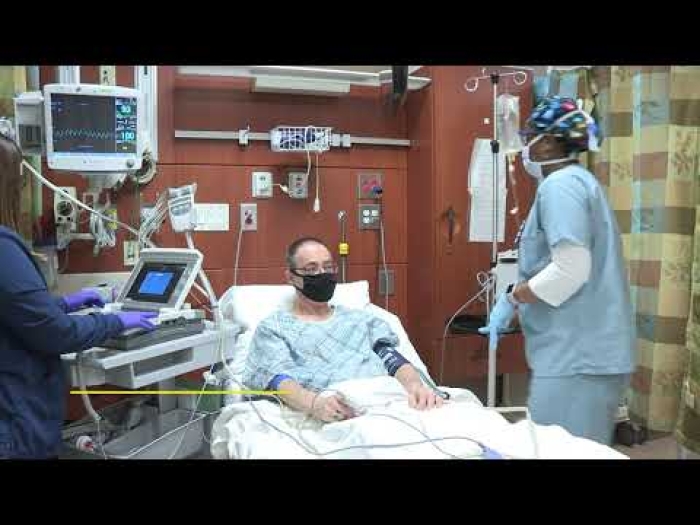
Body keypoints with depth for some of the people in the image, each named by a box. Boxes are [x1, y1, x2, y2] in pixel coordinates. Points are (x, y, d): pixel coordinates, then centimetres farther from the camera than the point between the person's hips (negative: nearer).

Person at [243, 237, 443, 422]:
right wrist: (313, 403, -26)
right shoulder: (273, 327, 15)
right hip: (337, 417, -3)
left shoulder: (361, 318, 26)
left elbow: (396, 362, 12)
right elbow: (279, 380, -2)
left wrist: (414, 384, -13)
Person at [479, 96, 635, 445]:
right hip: (590, 349, 10)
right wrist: (516, 302, 14)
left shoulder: (560, 184, -13)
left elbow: (570, 269, -23)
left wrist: (511, 298, -10)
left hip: (576, 355, -10)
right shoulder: (580, 181, 19)